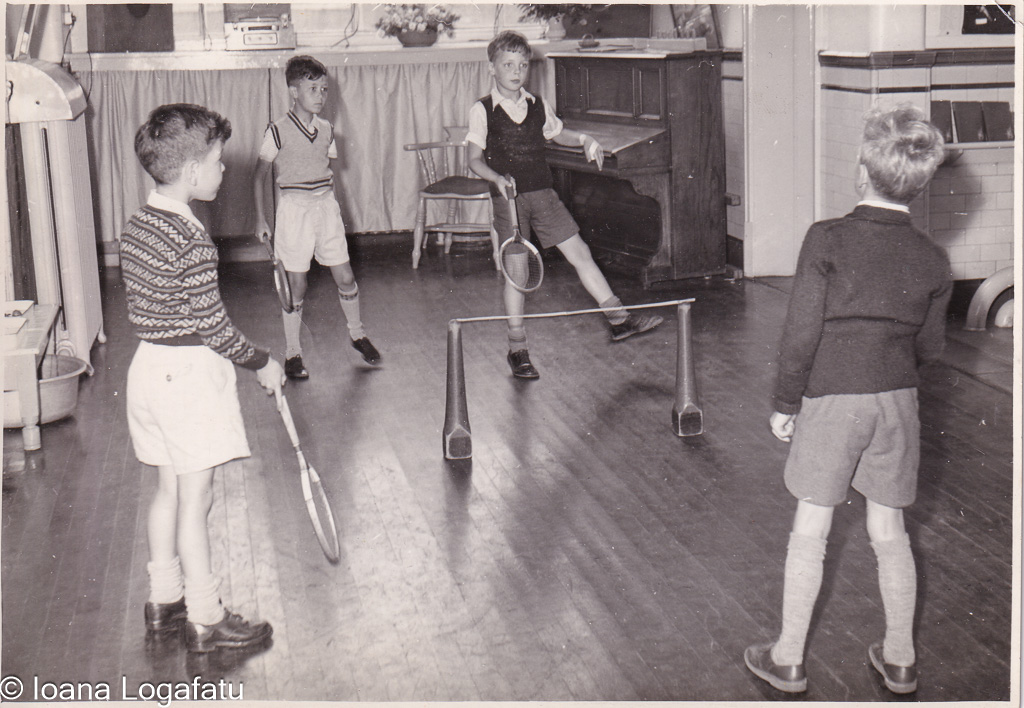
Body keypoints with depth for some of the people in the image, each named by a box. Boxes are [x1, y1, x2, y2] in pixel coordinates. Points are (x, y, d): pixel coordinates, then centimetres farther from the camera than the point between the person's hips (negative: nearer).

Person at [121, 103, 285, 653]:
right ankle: (205, 620, 11)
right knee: (195, 500, 0)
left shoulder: (136, 226, 5)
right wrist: (261, 363, -6)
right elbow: (212, 325, -20)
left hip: (150, 362, 9)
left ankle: (164, 600, 30)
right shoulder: (191, 241, -22)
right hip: (190, 373, -9)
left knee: (168, 490, 18)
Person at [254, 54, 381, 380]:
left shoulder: (326, 130, 7)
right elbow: (260, 175, -3)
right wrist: (260, 219, -5)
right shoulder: (278, 131, -9)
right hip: (294, 208, -5)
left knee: (345, 278, 7)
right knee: (296, 285, 1)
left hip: (325, 206, 5)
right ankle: (292, 354, 13)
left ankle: (357, 335, 30)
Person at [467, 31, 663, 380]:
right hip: (507, 198, -4)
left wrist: (584, 139, 5)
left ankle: (619, 319, 10)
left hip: (543, 194, 4)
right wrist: (497, 178, -26)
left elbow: (558, 134, 25)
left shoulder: (537, 106, 8)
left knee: (580, 253, 3)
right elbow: (474, 158, -8)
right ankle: (517, 350, 9)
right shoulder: (482, 111, -5)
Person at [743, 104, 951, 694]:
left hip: (831, 399, -3)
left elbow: (801, 333, -12)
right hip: (897, 402, 3)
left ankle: (788, 659, 18)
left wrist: (785, 403, -1)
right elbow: (932, 346, 8)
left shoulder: (827, 240, -13)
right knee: (889, 531, 15)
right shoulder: (933, 259, -2)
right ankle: (900, 659, 26)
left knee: (811, 531, 8)